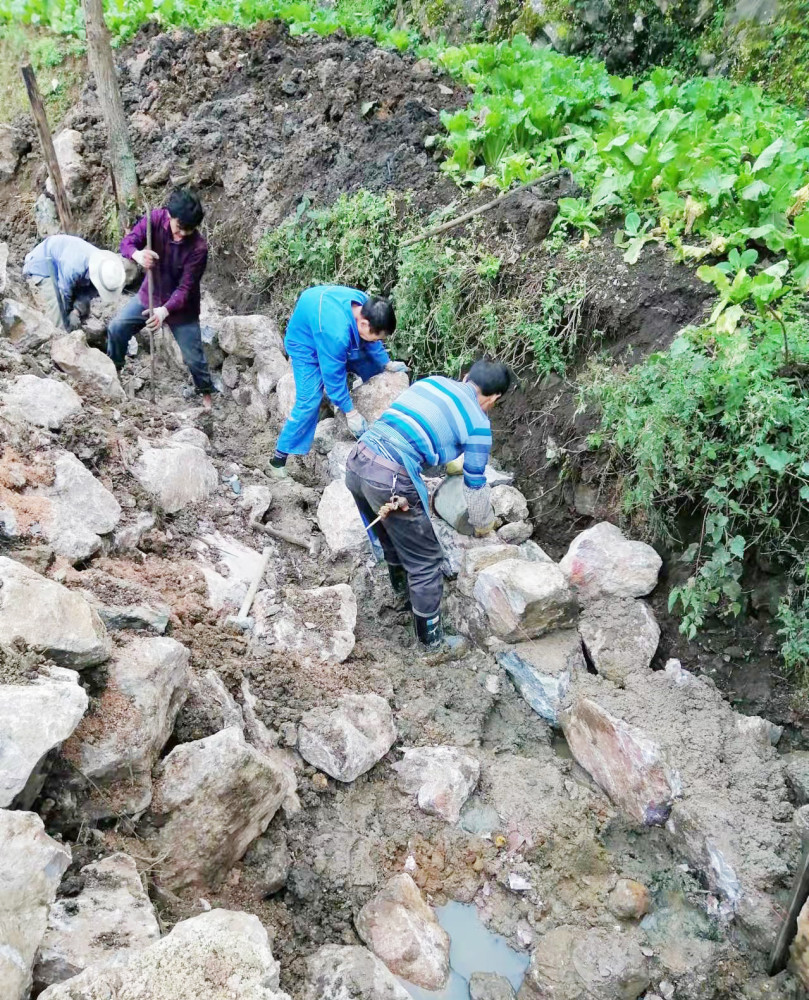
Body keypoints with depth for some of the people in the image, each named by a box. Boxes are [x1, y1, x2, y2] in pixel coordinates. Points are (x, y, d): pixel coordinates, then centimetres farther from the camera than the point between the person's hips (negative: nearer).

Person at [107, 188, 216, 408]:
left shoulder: (198, 247, -29)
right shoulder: (156, 218, -19)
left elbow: (185, 288, -28)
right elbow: (127, 242, -21)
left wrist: (164, 310, -43)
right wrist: (137, 254, -46)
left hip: (181, 306, -4)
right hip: (149, 295, 4)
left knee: (193, 357, 3)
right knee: (116, 329, 3)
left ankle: (206, 392, 29)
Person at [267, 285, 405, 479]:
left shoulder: (364, 304, -24)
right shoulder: (335, 333, -44)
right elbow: (333, 376, -30)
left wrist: (387, 363, 3)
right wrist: (350, 412, -21)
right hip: (306, 344, -8)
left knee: (373, 369, 10)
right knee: (309, 401, -18)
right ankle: (278, 460, -8)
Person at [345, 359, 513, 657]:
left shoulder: (433, 380, 18)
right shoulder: (478, 424, 2)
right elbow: (475, 487, 11)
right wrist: (484, 526, 30)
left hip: (357, 461, 7)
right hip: (391, 482, -7)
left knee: (393, 536, 33)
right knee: (426, 562, 11)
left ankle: (402, 588, 57)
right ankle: (432, 640, 24)